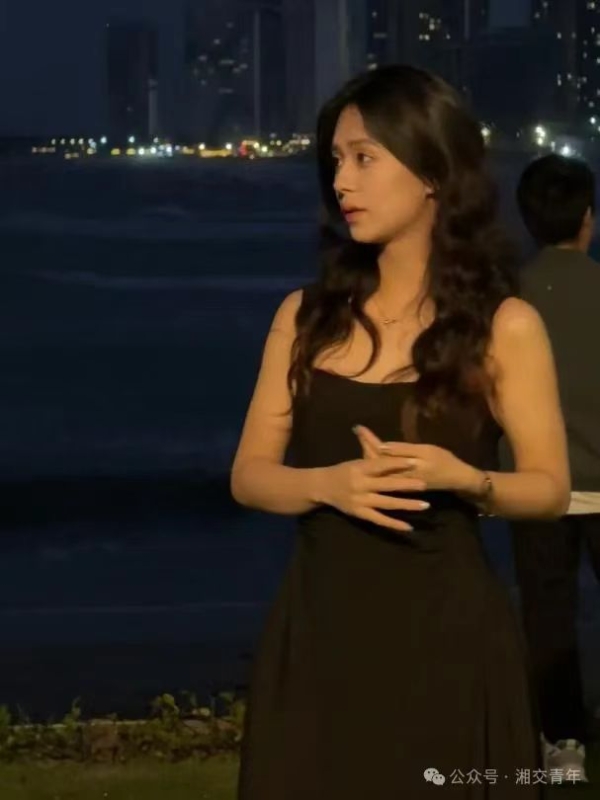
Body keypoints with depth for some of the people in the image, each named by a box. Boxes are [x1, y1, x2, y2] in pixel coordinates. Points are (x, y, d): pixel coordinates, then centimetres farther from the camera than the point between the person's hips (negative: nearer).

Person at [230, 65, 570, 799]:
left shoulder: (504, 326, -4)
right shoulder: (306, 316, 4)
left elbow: (550, 488, 1)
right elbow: (249, 476, 6)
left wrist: (463, 478, -19)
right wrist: (329, 483, -15)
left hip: (444, 630, -3)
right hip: (320, 625, 3)